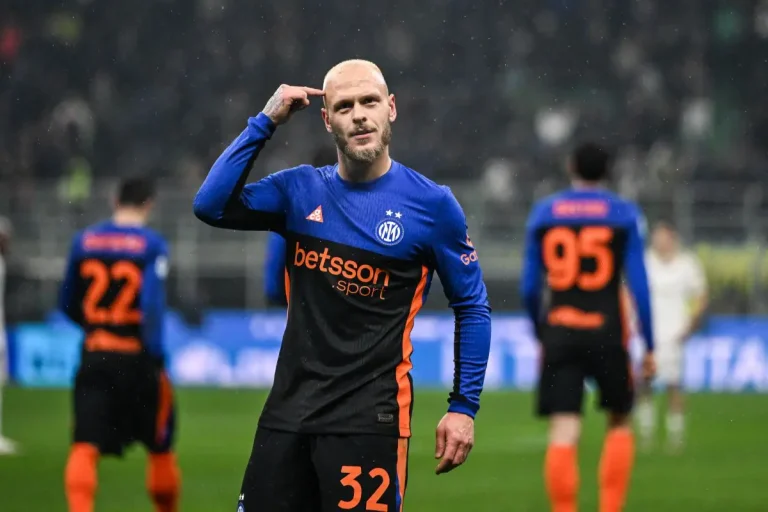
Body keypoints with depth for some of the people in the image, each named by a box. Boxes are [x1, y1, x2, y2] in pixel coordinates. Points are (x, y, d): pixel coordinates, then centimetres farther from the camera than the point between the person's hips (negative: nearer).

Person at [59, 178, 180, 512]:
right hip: (136, 357, -2)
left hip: (94, 355, 2)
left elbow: (67, 305, 15)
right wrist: (156, 357, -16)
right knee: (160, 445, 15)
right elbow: (152, 302, -17)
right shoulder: (152, 245, -5)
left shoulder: (84, 240, 7)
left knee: (85, 445, -8)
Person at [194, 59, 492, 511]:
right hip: (289, 408, 4)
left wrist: (464, 407, -2)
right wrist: (265, 123, -5)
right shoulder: (300, 190, 7)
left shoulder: (431, 204, -2)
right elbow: (212, 205, -4)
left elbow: (473, 307, 4)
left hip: (370, 418, -4)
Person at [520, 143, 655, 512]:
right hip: (607, 335, -1)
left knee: (563, 434, -4)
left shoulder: (543, 213, 6)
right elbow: (638, 284, -4)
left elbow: (528, 286, 8)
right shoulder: (625, 215, 0)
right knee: (619, 423, 17)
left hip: (559, 332, 1)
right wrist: (649, 346, 2)